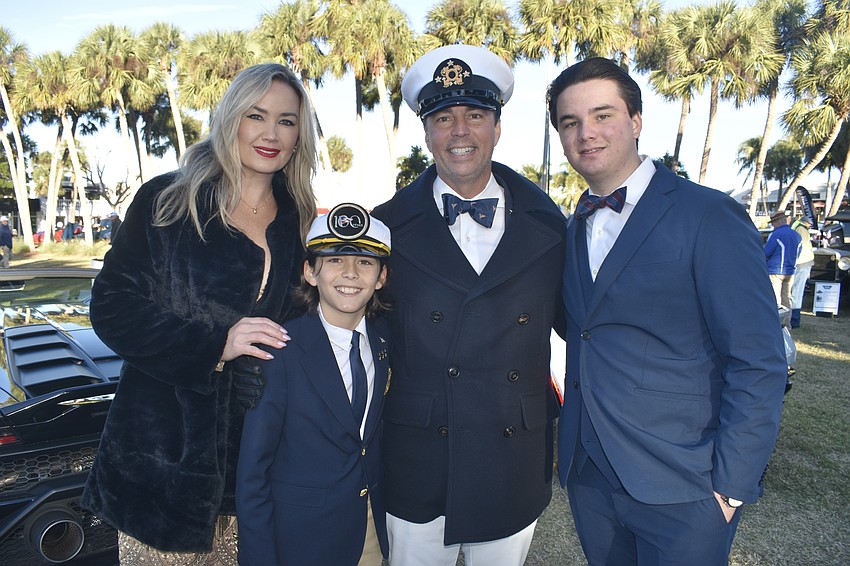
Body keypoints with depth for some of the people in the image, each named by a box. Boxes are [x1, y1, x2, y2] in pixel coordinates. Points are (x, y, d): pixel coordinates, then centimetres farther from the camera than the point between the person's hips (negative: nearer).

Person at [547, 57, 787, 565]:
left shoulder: (711, 217, -12)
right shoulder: (576, 228, 8)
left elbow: (759, 365, -14)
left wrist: (731, 486, -13)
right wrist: (572, 440, 6)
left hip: (680, 490, -5)